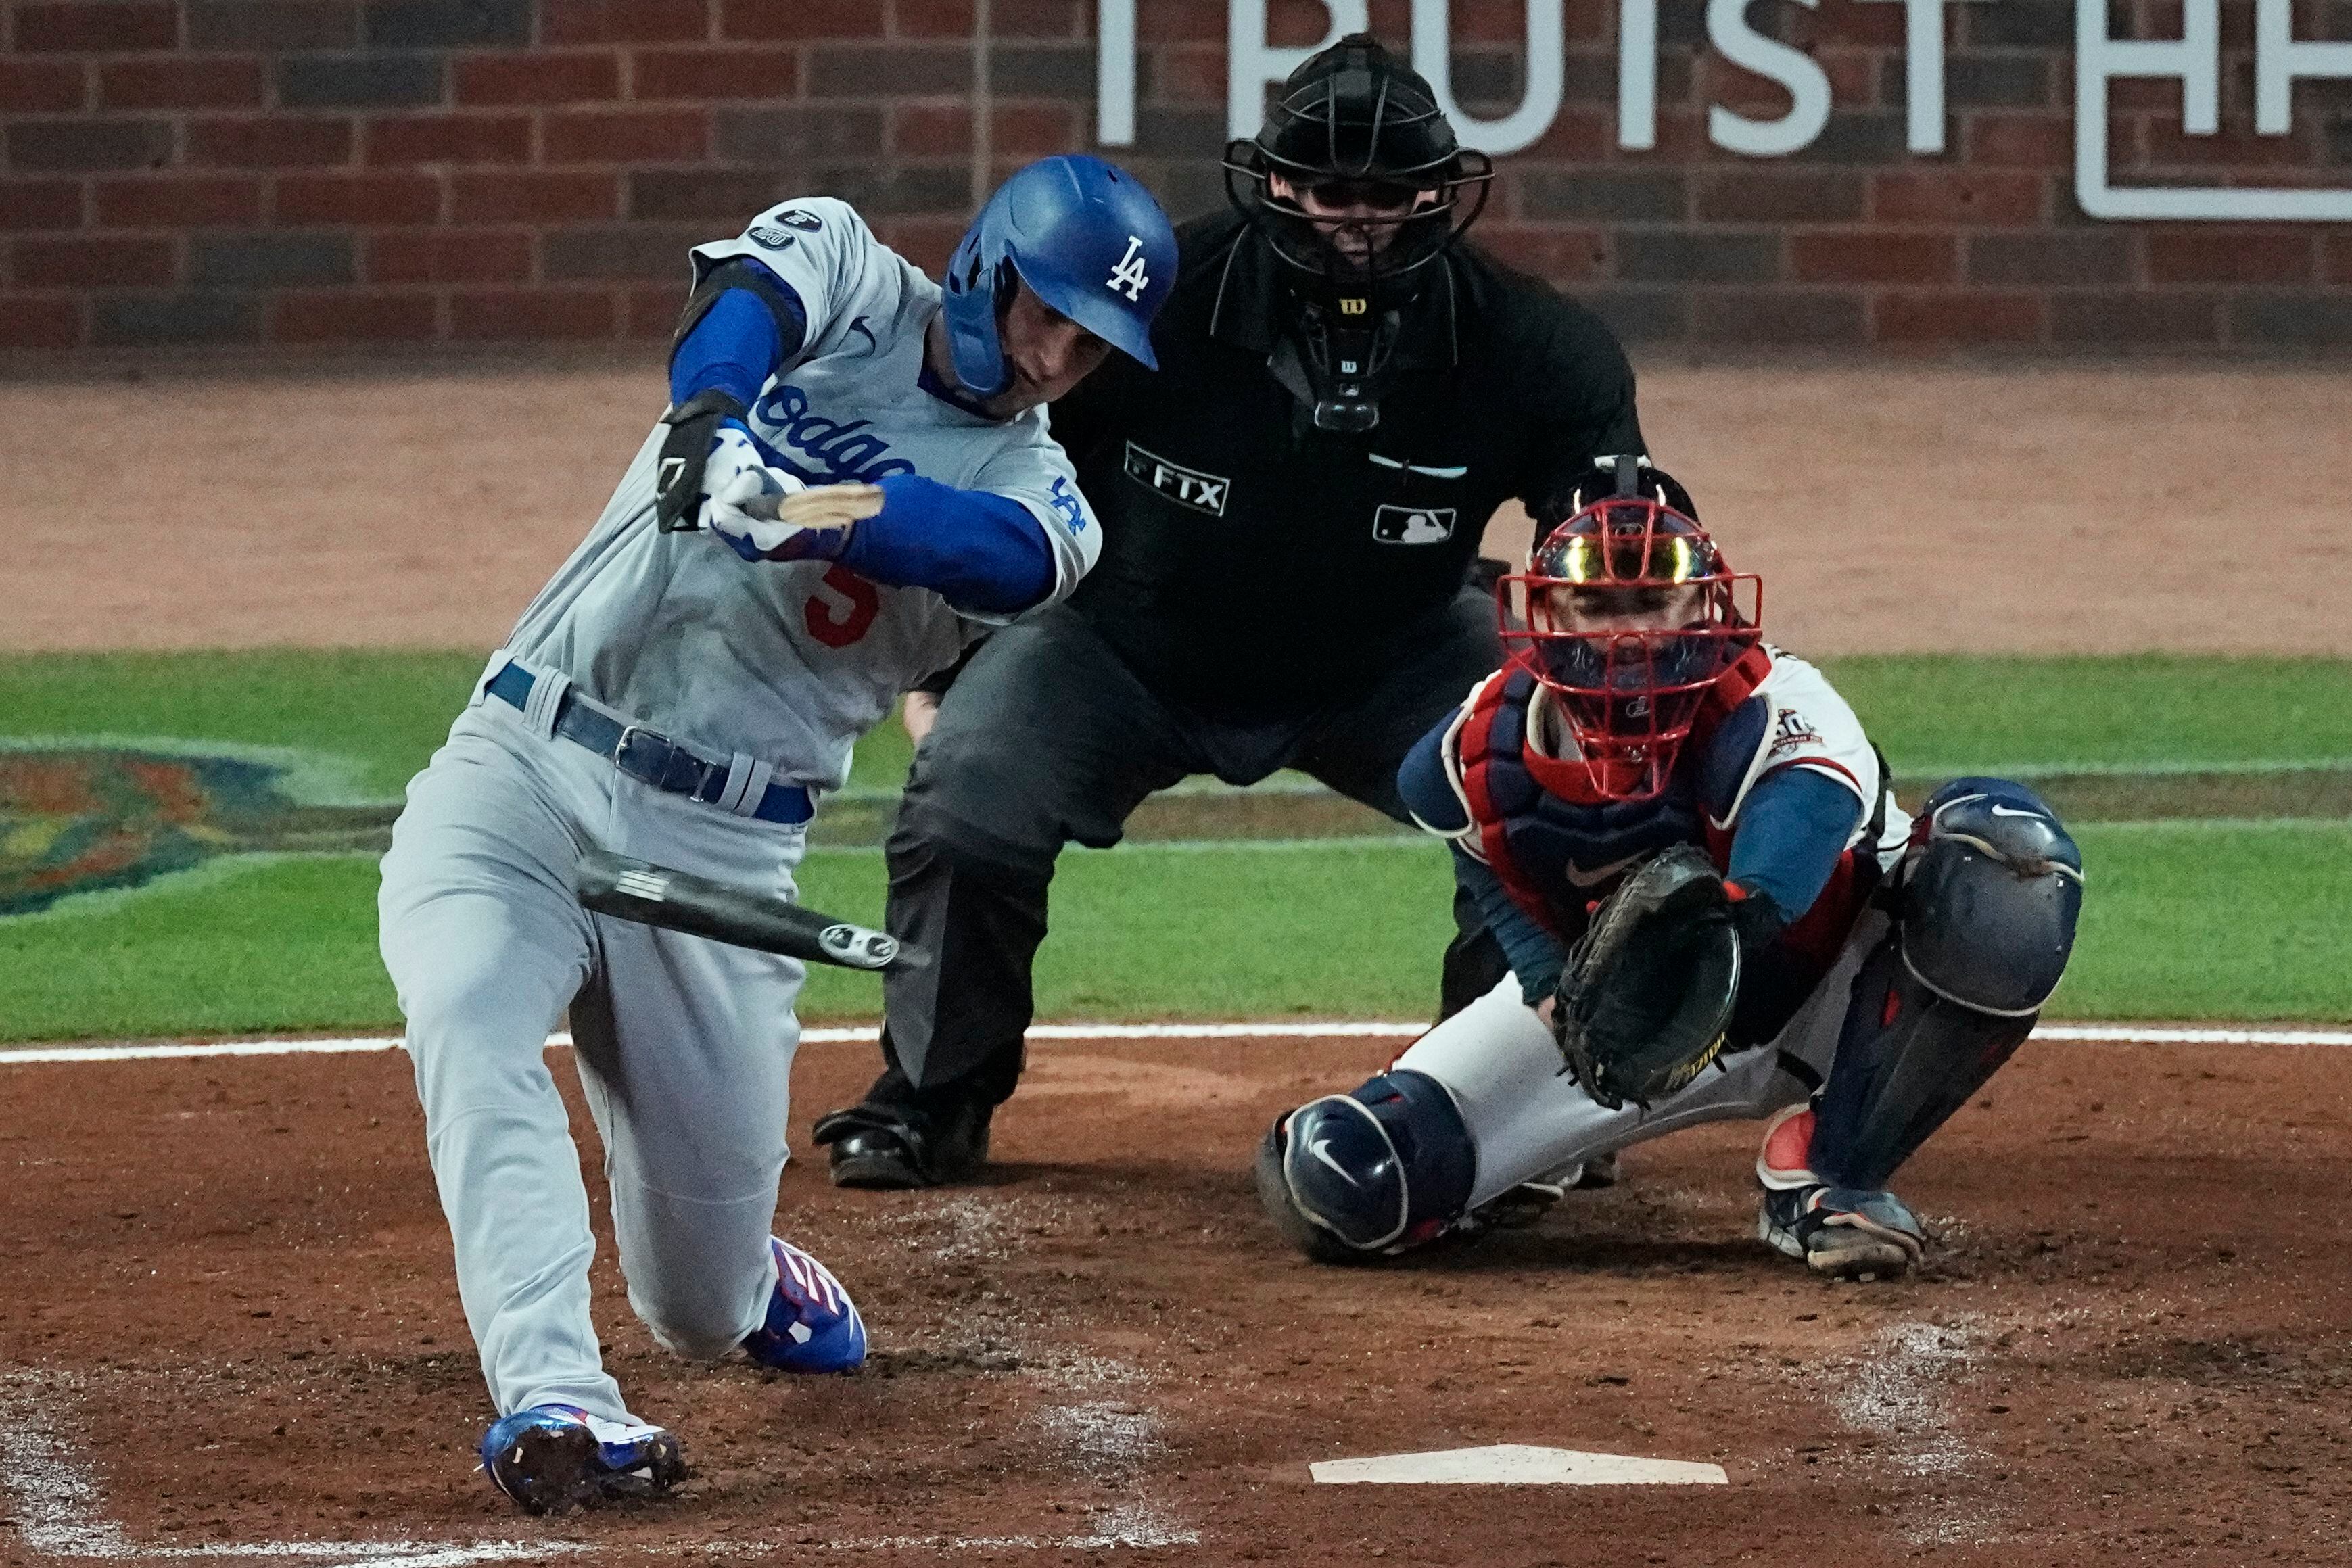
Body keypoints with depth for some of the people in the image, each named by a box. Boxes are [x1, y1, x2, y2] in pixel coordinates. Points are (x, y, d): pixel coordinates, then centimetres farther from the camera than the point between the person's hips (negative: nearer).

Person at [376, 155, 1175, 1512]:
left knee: (704, 1301, 3)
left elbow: (985, 549, -22)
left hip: (722, 843, 1)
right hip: (520, 771, -1)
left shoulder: (1037, 500, 3)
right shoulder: (842, 273, 3)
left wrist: (799, 511, -43)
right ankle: (552, 1397, -38)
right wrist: (712, 424, -44)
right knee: (469, 1016, -32)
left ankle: (749, 1284, 40)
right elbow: (747, 300, -21)